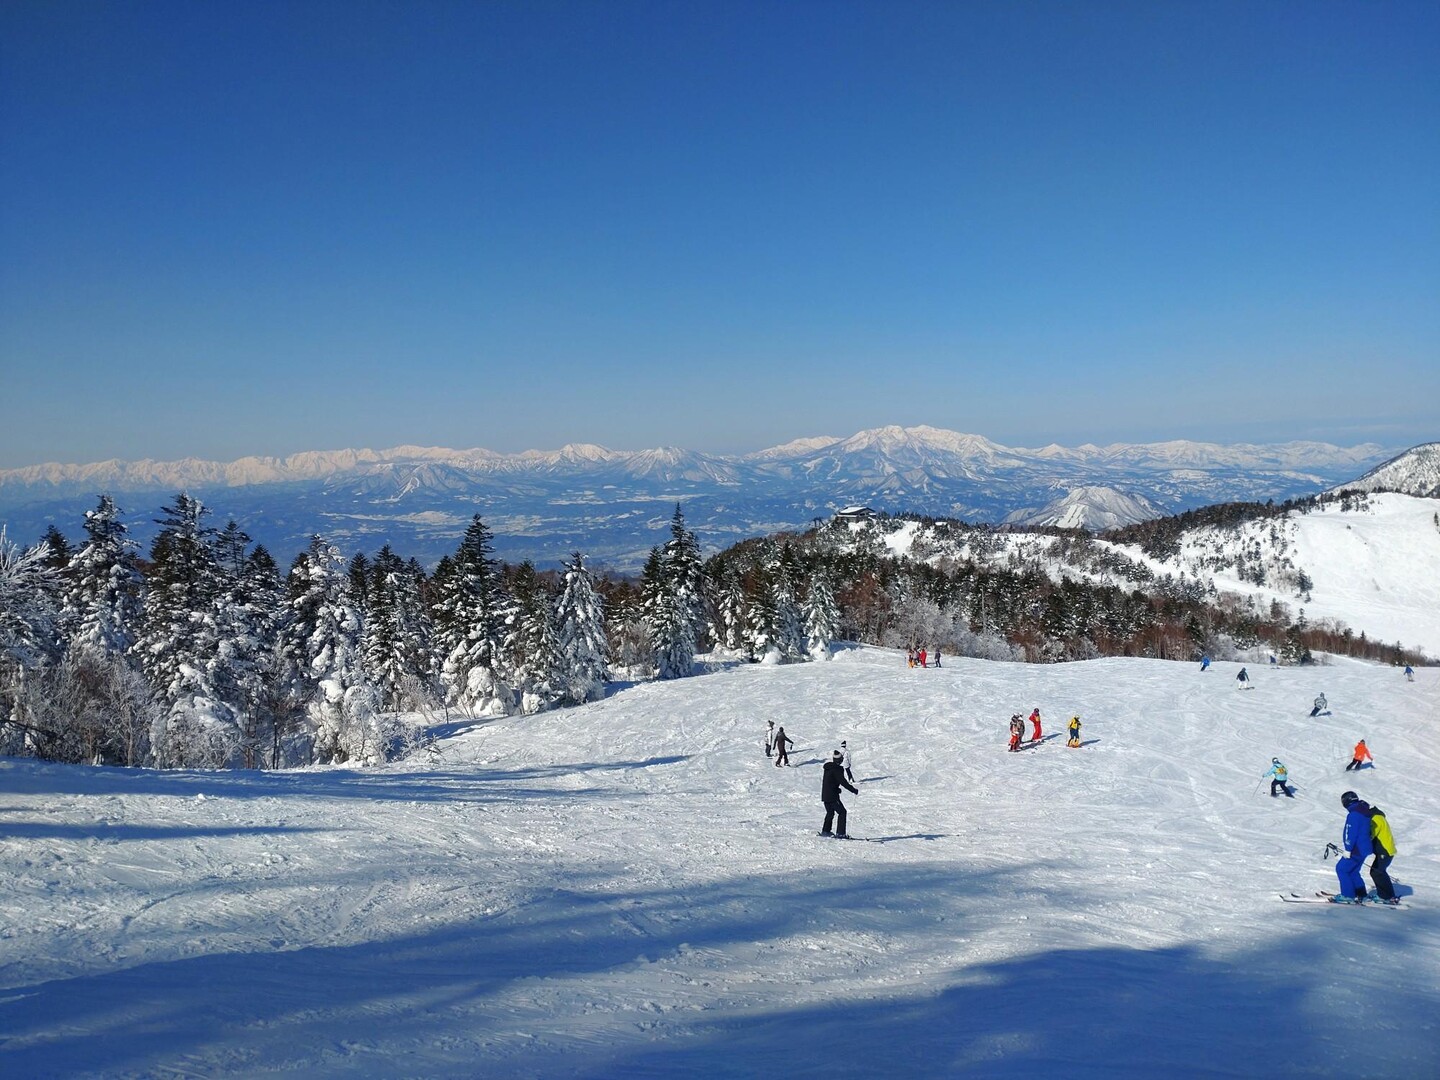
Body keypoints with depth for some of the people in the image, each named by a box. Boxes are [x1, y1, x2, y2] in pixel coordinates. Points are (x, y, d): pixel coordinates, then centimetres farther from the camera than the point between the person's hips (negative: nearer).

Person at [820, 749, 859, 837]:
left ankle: (825, 830, 27)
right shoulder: (837, 769, -17)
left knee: (830, 812, 23)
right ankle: (840, 833, -6)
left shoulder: (828, 767, 9)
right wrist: (855, 791, -16)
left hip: (825, 795, 9)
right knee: (842, 812, -2)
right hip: (832, 795, -9)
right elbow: (843, 783, -21)